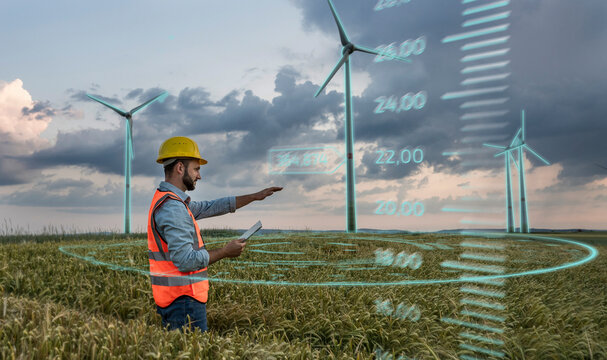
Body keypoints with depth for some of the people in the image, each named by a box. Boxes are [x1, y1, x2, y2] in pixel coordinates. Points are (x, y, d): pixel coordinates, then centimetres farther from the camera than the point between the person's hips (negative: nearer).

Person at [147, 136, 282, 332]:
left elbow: (212, 207, 20)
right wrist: (225, 252, -12)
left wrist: (255, 196, 20)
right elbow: (185, 260, -25)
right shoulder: (172, 207, -20)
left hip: (173, 299, 10)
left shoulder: (169, 201, 13)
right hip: (183, 300, -10)